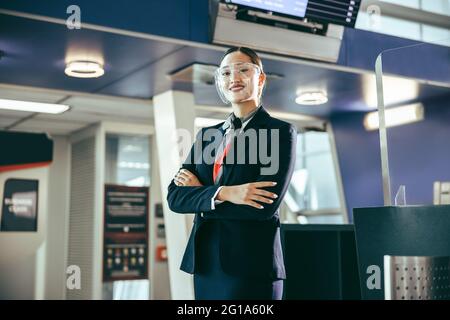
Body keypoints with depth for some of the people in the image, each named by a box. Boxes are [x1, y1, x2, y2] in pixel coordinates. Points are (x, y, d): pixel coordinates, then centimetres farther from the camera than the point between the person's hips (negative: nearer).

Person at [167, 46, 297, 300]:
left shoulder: (281, 132, -5)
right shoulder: (207, 135, 11)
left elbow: (265, 206, -16)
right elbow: (175, 197, 1)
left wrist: (200, 191, -7)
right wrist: (223, 193, -16)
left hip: (251, 266, -5)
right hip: (205, 263, 5)